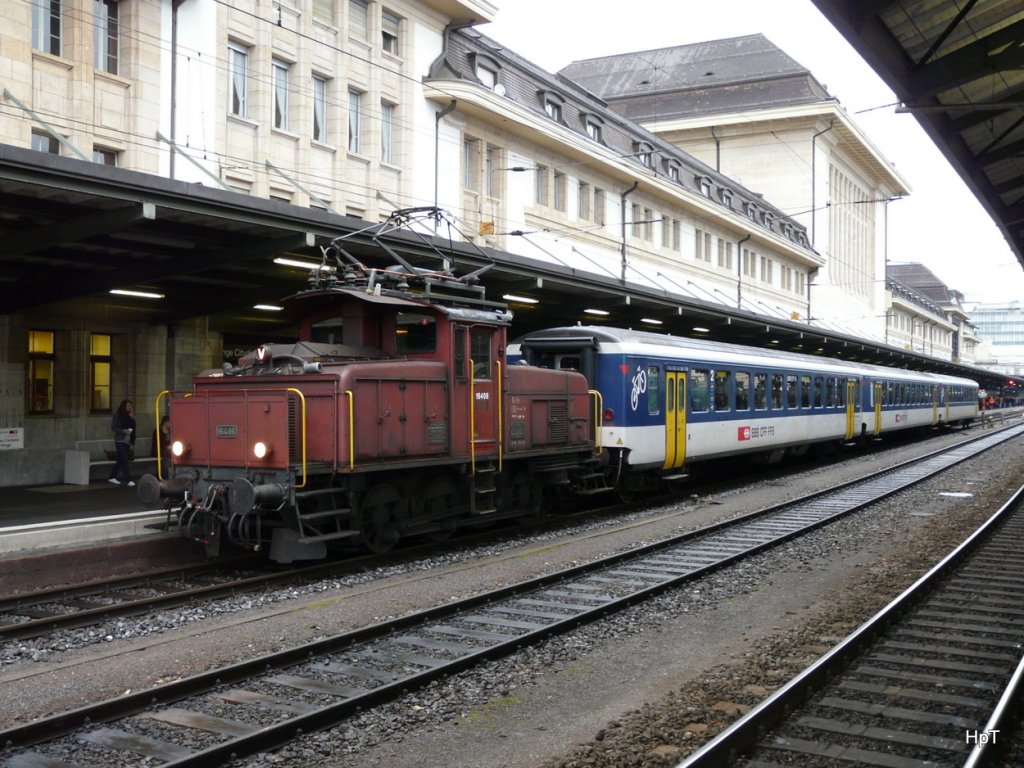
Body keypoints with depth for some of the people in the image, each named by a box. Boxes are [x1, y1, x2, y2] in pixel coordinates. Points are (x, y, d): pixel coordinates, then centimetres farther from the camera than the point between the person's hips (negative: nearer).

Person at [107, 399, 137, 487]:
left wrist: (132, 418, -4)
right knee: (124, 460, -13)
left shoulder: (129, 416, 13)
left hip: (127, 441, 6)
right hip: (120, 441, -6)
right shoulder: (117, 415, -3)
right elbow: (113, 428, -6)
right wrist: (124, 431, -18)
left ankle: (112, 477, 23)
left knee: (121, 460, 10)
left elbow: (133, 427, 8)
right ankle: (129, 480, -17)